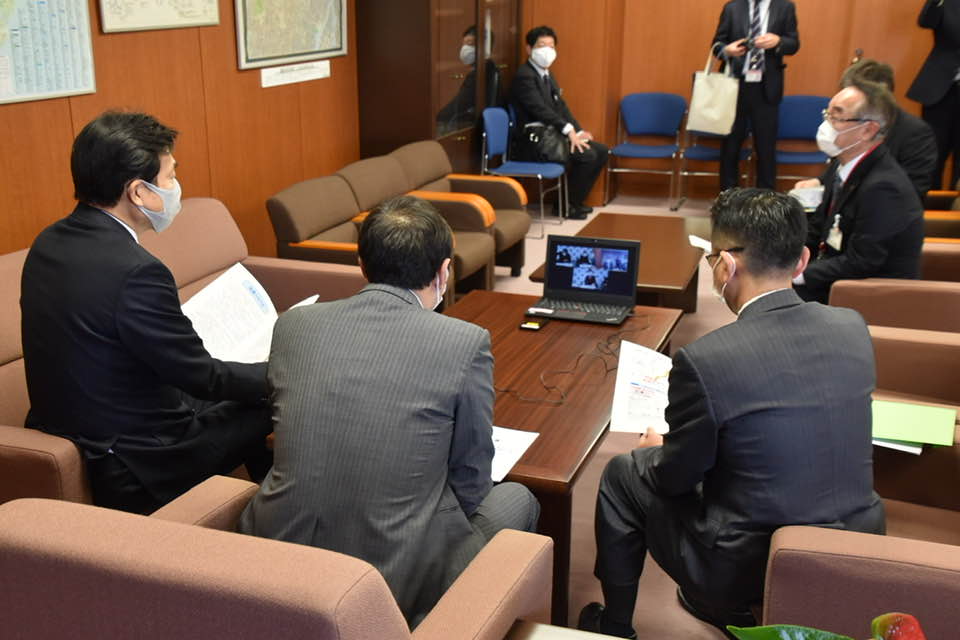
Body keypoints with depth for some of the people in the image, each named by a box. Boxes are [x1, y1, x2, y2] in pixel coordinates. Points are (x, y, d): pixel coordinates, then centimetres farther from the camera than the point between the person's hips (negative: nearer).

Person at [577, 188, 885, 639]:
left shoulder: (703, 360, -24)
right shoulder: (854, 329, -6)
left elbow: (675, 479, -10)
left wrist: (655, 450, 13)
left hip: (747, 571, -6)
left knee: (622, 475, 17)